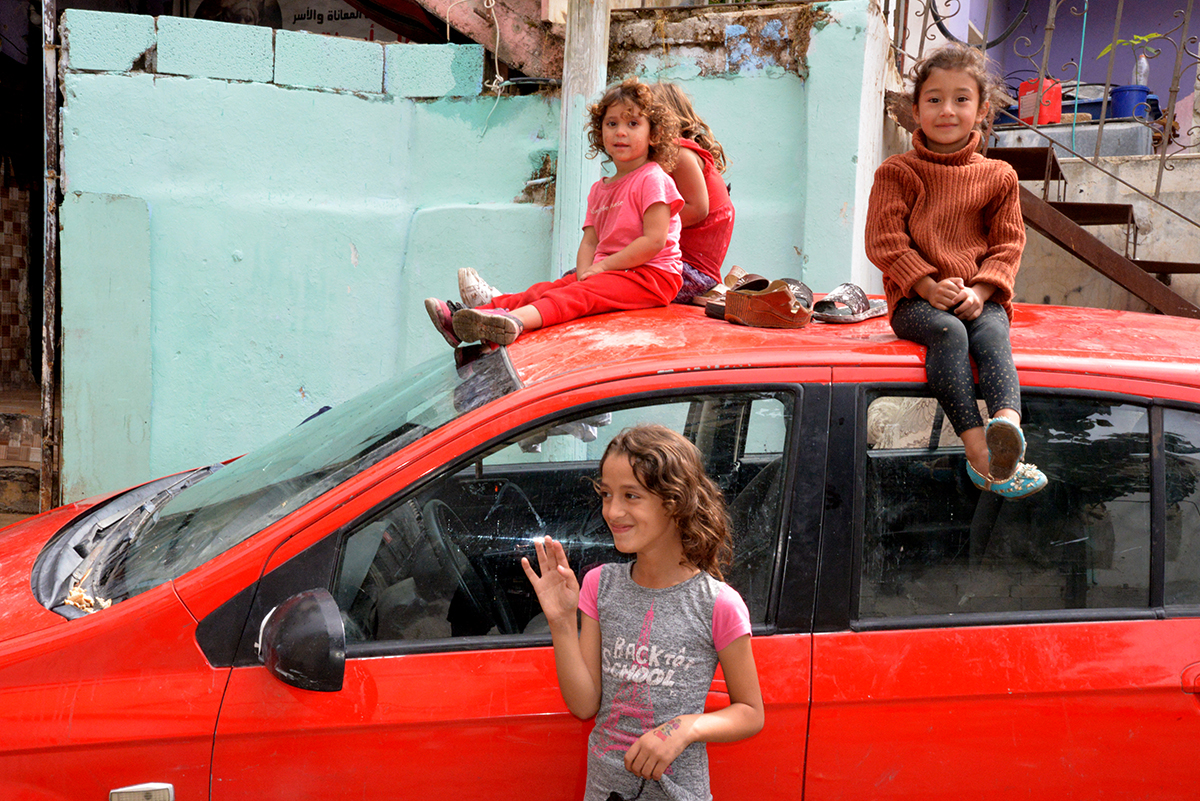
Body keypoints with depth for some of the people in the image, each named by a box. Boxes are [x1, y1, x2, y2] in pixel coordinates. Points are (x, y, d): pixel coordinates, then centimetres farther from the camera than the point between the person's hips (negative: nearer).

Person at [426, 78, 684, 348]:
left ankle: (516, 321, -57)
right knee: (541, 290, -9)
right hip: (607, 272, 8)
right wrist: (584, 273, -10)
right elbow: (590, 241, 13)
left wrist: (602, 267, -15)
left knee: (578, 295, -32)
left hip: (650, 275, -8)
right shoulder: (599, 189, 21)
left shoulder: (653, 180, -6)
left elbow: (654, 240, -16)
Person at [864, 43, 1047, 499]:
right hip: (914, 299, -2)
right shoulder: (897, 173, 7)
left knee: (992, 333, -32)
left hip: (980, 299, 2)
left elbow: (1008, 244, 10)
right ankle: (978, 449, -46)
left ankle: (1007, 422, -58)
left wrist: (980, 291, -9)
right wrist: (930, 287, -13)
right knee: (947, 331, -34)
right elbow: (885, 241, 0)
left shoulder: (997, 176, 14)